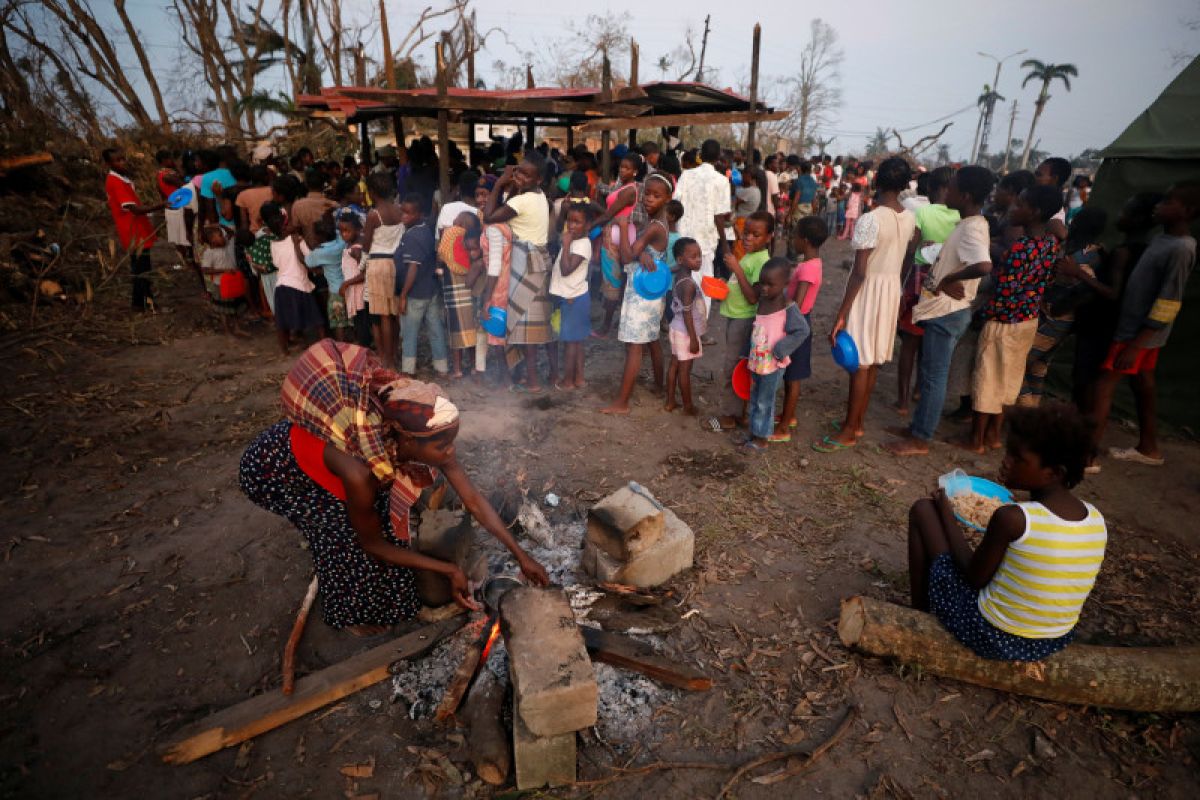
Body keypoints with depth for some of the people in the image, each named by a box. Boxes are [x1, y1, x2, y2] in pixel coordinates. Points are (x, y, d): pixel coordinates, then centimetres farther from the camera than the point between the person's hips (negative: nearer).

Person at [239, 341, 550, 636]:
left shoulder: (427, 440, -26)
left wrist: (520, 554, -15)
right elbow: (373, 544, -23)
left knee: (381, 507, 0)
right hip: (270, 467, -6)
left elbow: (474, 499, -16)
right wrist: (449, 570, -21)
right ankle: (348, 614, 13)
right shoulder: (360, 471, -41)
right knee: (343, 528, -14)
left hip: (312, 433, 6)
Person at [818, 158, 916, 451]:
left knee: (860, 361, -2)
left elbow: (859, 273, -22)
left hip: (869, 290, -7)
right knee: (873, 359, 14)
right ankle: (857, 420, 27)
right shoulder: (910, 217, 3)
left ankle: (849, 431, 7)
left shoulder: (871, 220, -20)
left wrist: (841, 315, -19)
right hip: (893, 287, 7)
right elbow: (904, 259, 10)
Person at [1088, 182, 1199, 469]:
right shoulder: (1162, 238, 7)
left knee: (1104, 386, -7)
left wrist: (1134, 345, -23)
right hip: (1135, 327, 9)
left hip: (1140, 333, -9)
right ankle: (1148, 448, 30)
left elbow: (1169, 305, -22)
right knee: (1142, 387, 17)